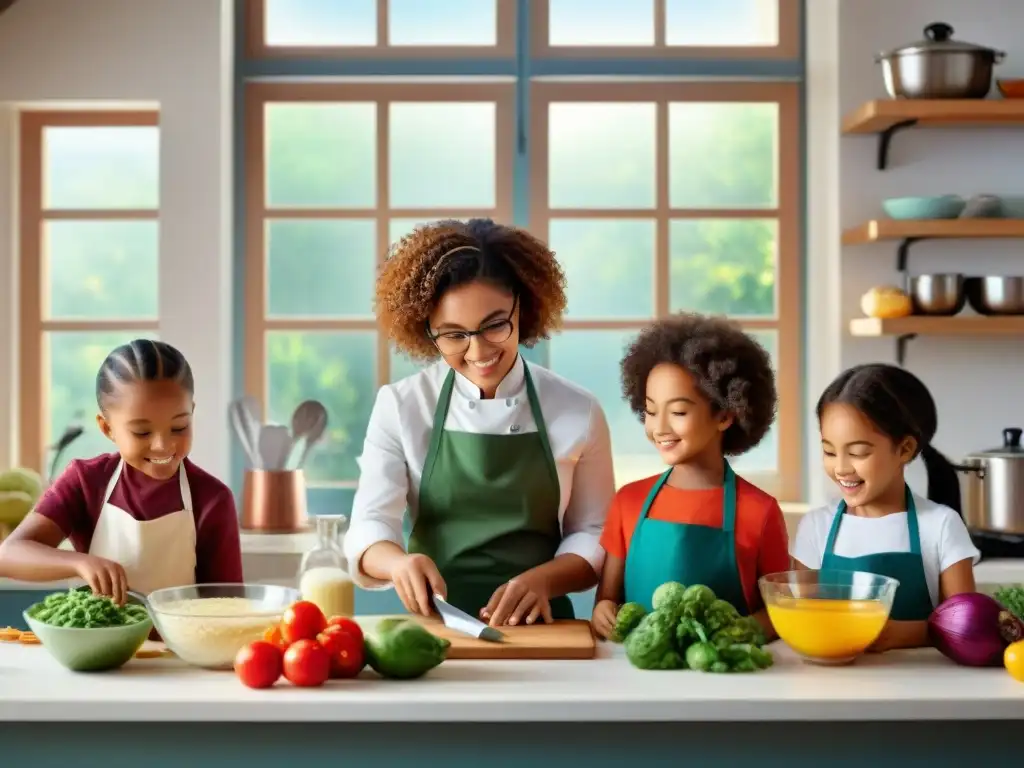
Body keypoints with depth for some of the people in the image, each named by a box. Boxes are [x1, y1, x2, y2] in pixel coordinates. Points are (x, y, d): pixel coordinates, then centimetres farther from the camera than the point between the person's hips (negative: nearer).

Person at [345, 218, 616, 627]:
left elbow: (594, 537, 6)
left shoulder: (577, 410, 3)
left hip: (536, 626, 2)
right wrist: (399, 562, -26)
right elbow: (368, 529, -3)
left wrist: (541, 579, -14)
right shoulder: (399, 406, 2)